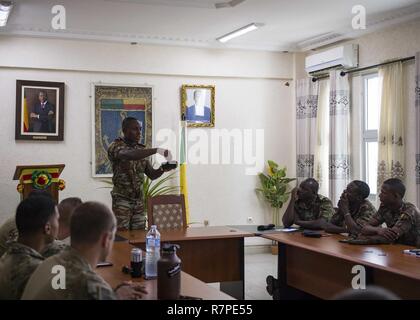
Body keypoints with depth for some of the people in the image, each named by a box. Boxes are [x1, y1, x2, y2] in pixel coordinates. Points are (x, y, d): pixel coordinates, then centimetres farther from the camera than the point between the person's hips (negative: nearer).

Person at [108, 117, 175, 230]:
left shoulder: (141, 150, 12)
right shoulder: (115, 146, -7)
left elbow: (152, 174, 9)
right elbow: (128, 155, -30)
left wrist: (162, 169, -13)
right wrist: (156, 150, -36)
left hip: (139, 201, 5)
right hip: (122, 201, -5)